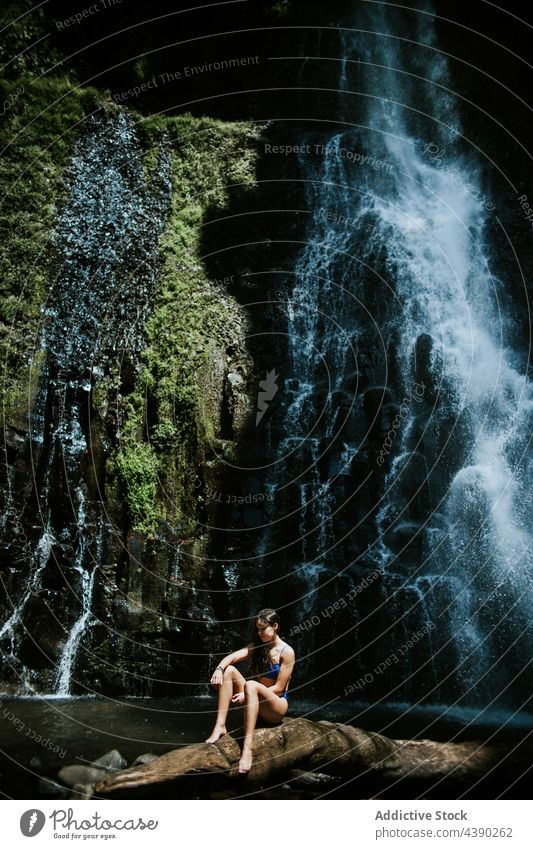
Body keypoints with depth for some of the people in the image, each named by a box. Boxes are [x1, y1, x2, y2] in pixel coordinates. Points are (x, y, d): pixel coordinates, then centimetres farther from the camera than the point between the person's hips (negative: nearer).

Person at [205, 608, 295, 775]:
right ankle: (220, 726, -24)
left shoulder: (286, 652, -9)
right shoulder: (257, 646, 9)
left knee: (251, 685, -37)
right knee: (229, 670, -14)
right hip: (256, 700, 6)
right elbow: (233, 656, -9)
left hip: (277, 706, -6)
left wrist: (247, 694, -20)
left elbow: (278, 688, -14)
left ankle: (247, 748, -48)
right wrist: (219, 668, -31)